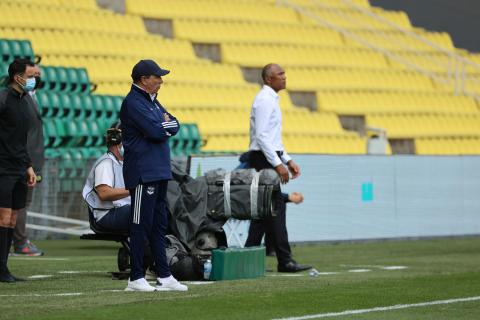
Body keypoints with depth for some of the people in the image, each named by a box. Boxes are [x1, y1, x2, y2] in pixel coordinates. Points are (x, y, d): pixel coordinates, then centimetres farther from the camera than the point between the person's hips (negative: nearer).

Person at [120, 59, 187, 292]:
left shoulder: (152, 101, 18)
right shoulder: (133, 103, -12)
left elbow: (174, 126, 12)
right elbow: (156, 132, -20)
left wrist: (163, 125, -8)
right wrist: (164, 125, 0)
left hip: (159, 172, 10)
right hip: (143, 173, -10)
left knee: (159, 225, 11)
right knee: (141, 225, -7)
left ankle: (164, 276, 15)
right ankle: (136, 279, -4)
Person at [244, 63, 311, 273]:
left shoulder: (271, 99, 19)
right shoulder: (265, 99, -13)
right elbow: (261, 136, -21)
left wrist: (288, 160, 19)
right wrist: (278, 164, -23)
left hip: (270, 159, 10)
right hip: (264, 160, -10)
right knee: (275, 209, -10)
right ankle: (285, 261, -10)